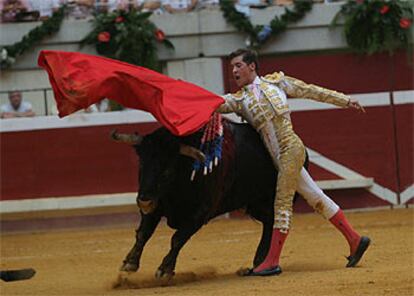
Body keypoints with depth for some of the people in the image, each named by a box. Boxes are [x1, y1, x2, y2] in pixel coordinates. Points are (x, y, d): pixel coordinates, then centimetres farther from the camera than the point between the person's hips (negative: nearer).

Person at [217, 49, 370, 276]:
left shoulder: (276, 81, 5)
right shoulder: (239, 100, 12)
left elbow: (311, 91, 12)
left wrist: (345, 101, 16)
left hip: (290, 148, -5)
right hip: (279, 157, 5)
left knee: (283, 204, -9)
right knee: (316, 199, 8)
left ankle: (272, 261, -11)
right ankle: (355, 240, 15)